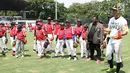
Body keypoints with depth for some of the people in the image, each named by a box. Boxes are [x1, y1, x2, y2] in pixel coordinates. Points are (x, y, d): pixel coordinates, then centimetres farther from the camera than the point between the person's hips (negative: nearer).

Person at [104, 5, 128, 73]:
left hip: (118, 40, -7)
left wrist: (121, 34, -36)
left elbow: (126, 31, -15)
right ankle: (111, 67, 37)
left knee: (118, 56, 0)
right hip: (111, 39, 7)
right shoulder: (111, 19, 9)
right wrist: (103, 29, -5)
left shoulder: (123, 20, -12)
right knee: (108, 54, 14)